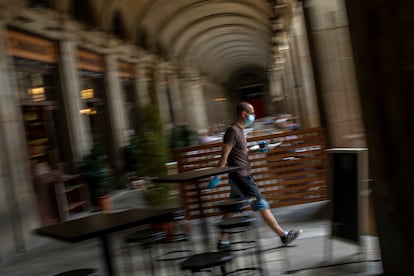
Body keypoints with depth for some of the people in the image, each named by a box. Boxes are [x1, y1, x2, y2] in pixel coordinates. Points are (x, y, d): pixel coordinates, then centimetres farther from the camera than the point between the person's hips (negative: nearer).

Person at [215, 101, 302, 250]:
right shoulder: (232, 131, -17)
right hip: (240, 177, -10)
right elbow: (224, 155, -20)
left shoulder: (239, 130, 14)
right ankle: (283, 235, 3)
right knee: (262, 205, -4)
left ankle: (223, 241, 16)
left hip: (244, 176, 10)